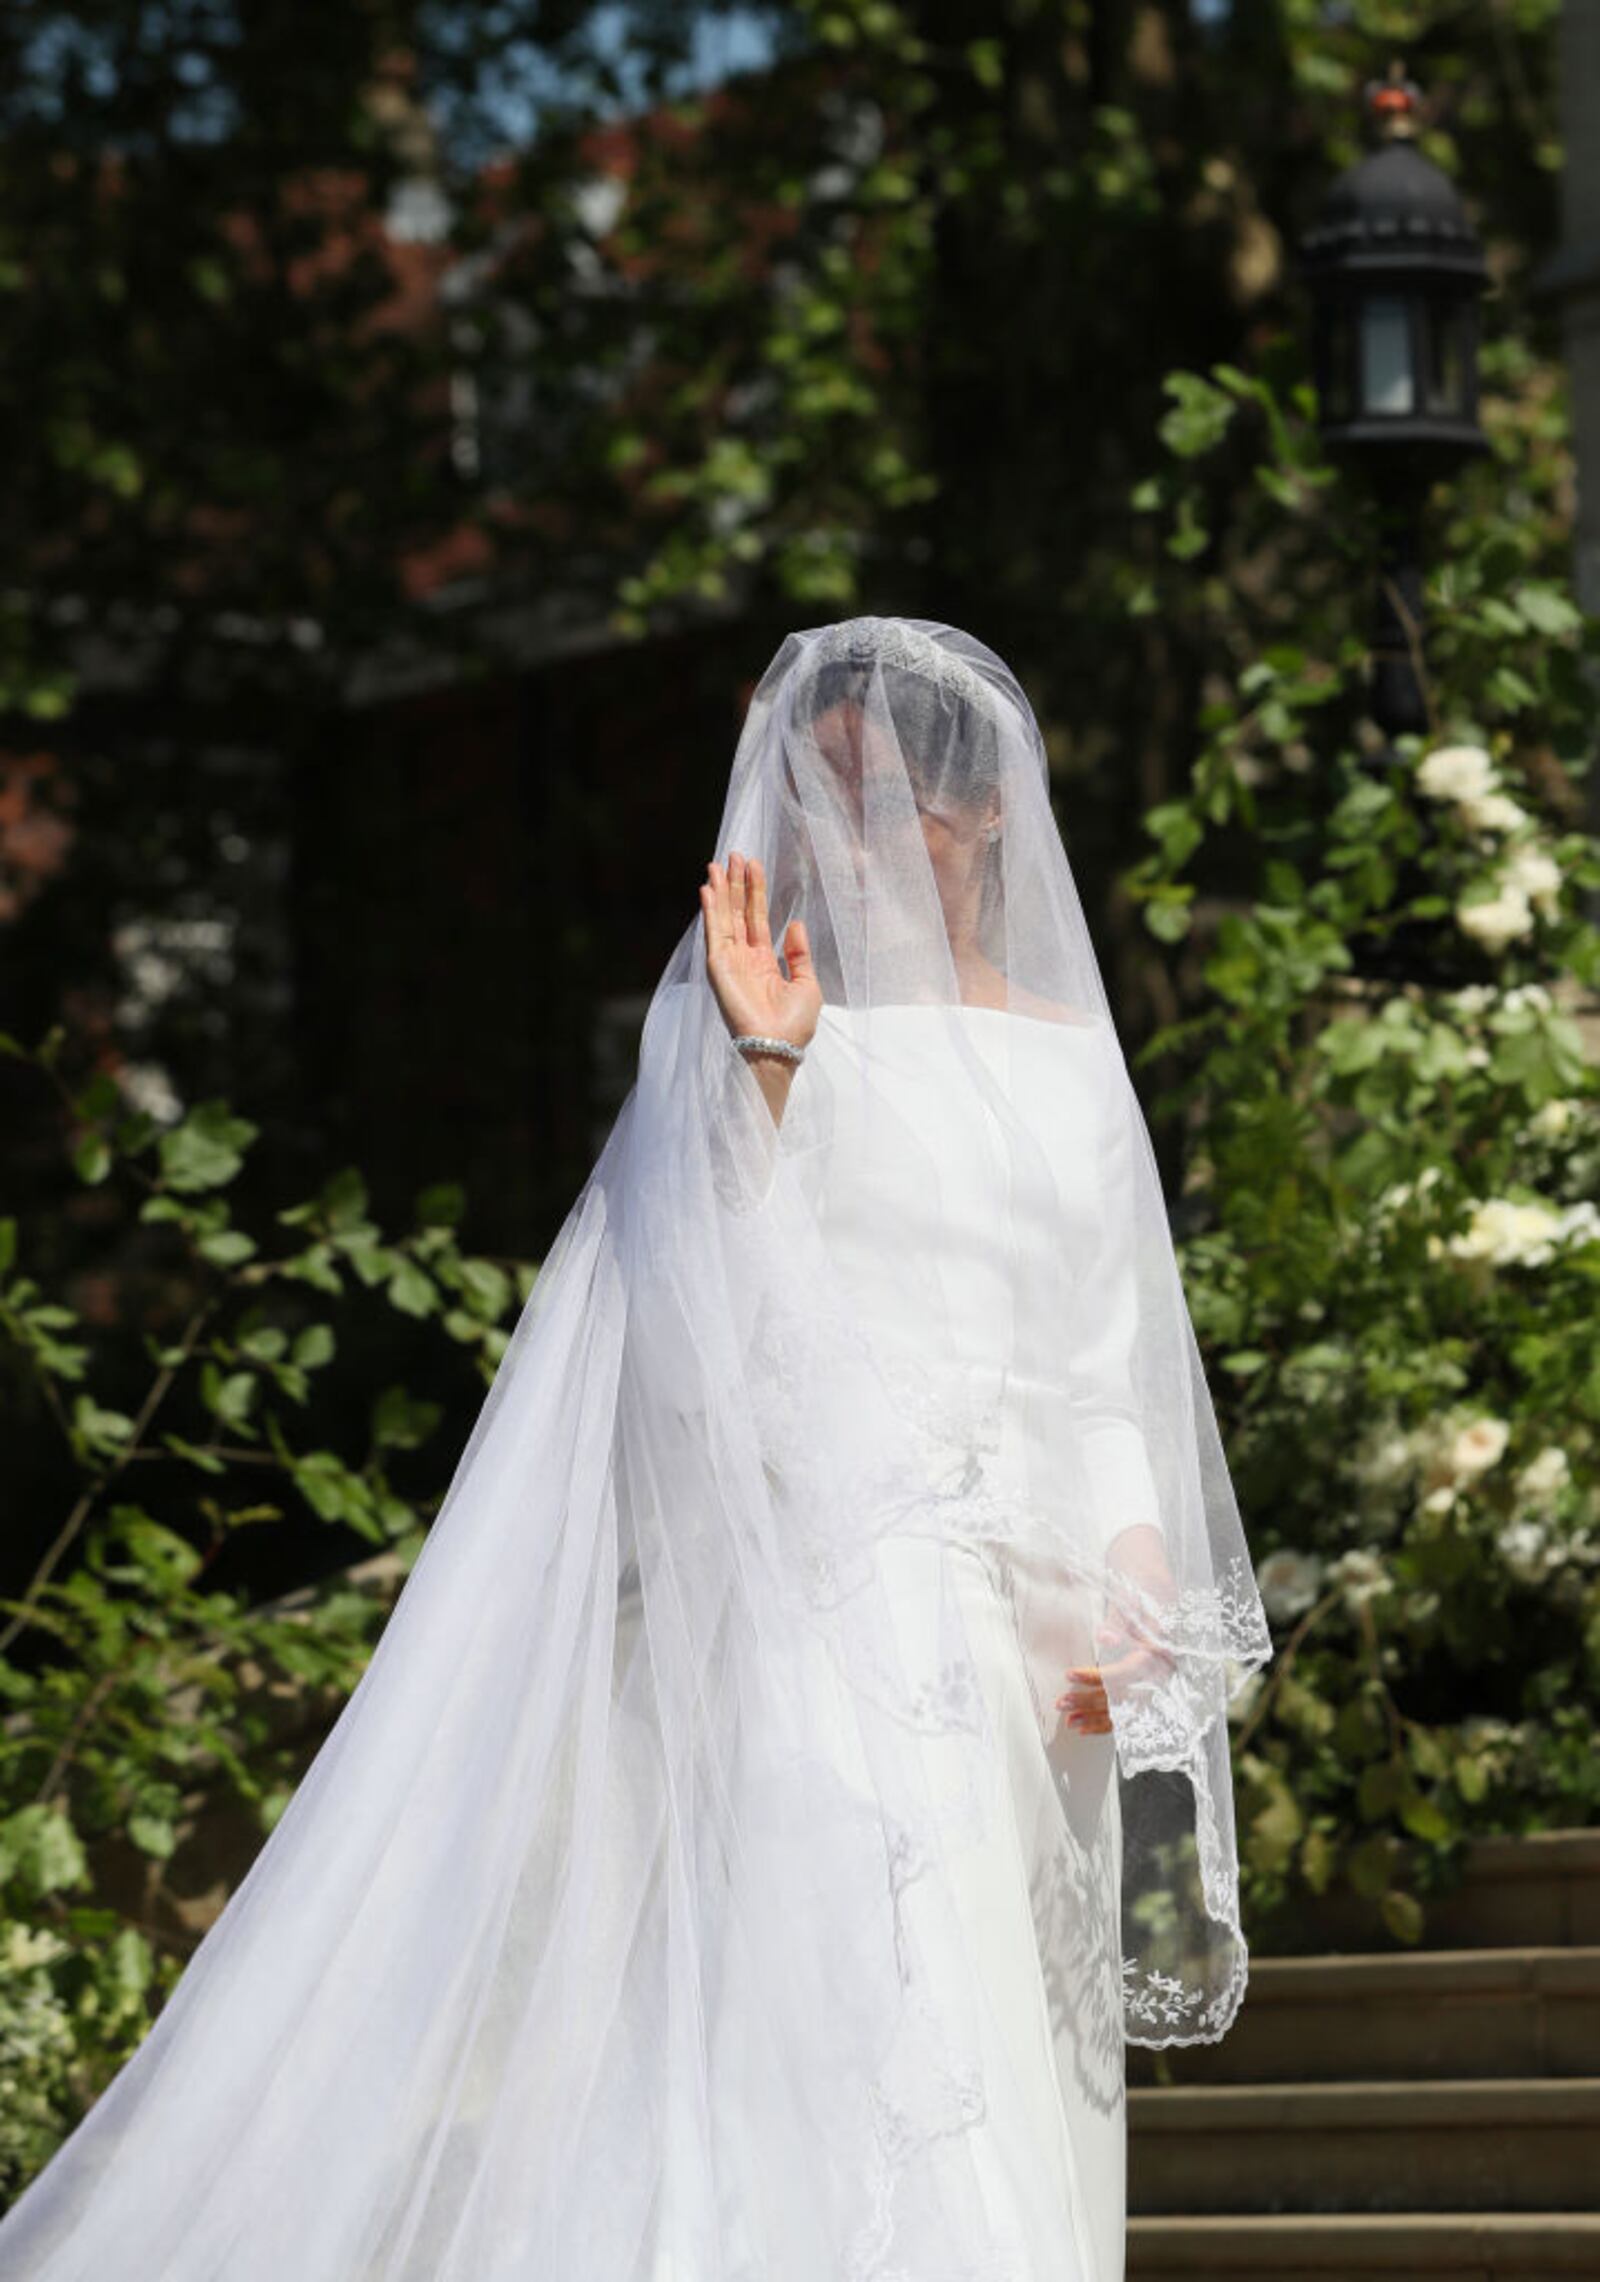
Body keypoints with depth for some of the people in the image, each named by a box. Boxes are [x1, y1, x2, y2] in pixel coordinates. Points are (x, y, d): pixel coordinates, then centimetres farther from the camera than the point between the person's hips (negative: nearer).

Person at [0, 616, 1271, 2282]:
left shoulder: (1068, 1049, 16)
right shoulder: (760, 1014, 4)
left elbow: (1112, 1360, 17)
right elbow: (727, 1332, -9)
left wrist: (1130, 1578, 2)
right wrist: (764, 1065, -21)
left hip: (1035, 1613, 5)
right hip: (841, 1576, -5)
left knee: (1023, 2062, 2)